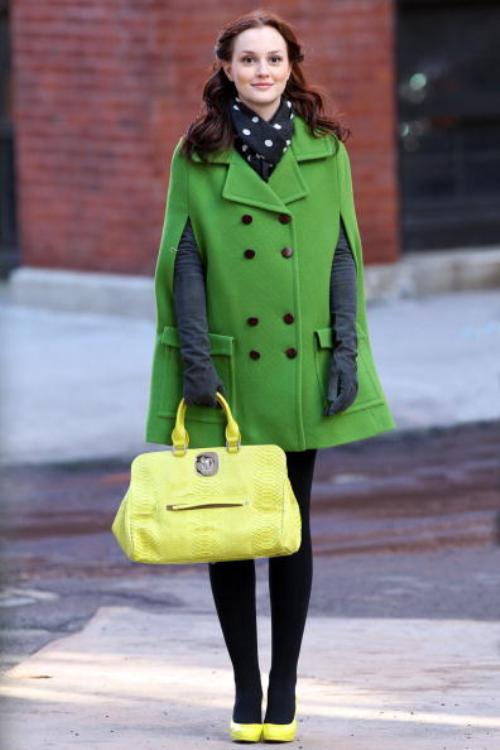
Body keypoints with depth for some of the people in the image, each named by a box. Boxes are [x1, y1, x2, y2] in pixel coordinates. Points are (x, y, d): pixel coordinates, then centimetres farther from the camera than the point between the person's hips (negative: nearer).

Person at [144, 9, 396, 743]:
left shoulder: (324, 150, 5)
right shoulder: (197, 157, 2)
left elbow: (343, 256, 5)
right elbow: (184, 262, -1)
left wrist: (347, 351, -3)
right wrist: (195, 359, -9)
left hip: (299, 370, 1)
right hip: (227, 372, -1)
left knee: (294, 525, 5)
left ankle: (284, 685, 13)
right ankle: (246, 687, 13)